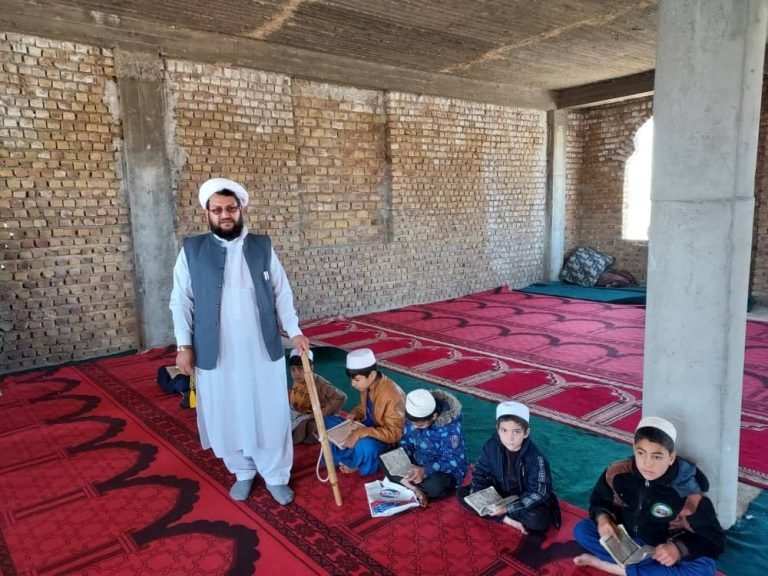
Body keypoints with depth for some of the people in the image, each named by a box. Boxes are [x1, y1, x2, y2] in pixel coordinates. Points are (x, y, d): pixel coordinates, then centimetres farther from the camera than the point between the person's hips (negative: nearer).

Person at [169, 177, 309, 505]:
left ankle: (276, 476, 27)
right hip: (216, 353, 0)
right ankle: (243, 471, 35)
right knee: (228, 416, 13)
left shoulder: (263, 247, 2)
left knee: (271, 415, 9)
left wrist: (294, 331, 2)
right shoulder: (191, 250, -1)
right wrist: (184, 345, -4)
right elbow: (181, 301, 1)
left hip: (263, 350, 1)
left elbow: (281, 293, 6)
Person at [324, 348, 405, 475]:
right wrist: (354, 415, -8)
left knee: (364, 445, -39)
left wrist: (362, 432, -38)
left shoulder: (392, 395, -29)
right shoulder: (367, 385, -6)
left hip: (384, 438, -8)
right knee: (328, 422, 0)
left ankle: (356, 463, -4)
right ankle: (352, 459, -8)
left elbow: (394, 434, -29)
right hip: (368, 426, 8)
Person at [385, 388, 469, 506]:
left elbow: (453, 462, -26)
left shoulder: (450, 426, -28)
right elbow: (405, 443, 0)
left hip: (446, 470, -5)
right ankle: (415, 489, -21)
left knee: (435, 486, -38)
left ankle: (405, 483, -11)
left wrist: (425, 471, -37)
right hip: (418, 463, 6)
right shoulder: (414, 416, -12)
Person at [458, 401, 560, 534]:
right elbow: (480, 472, -5)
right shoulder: (492, 446, -15)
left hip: (525, 501, -4)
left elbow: (538, 493, -25)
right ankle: (508, 519, -17)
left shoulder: (535, 457, -25)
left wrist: (509, 508, -33)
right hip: (499, 494, 4)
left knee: (540, 520, -35)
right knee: (462, 493, -12)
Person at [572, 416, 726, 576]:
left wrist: (679, 548, -33)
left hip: (665, 553, -3)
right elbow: (599, 501, 1)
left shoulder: (688, 494, -26)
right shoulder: (617, 473, -18)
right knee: (582, 529, -12)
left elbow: (714, 540, -16)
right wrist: (602, 517, -22)